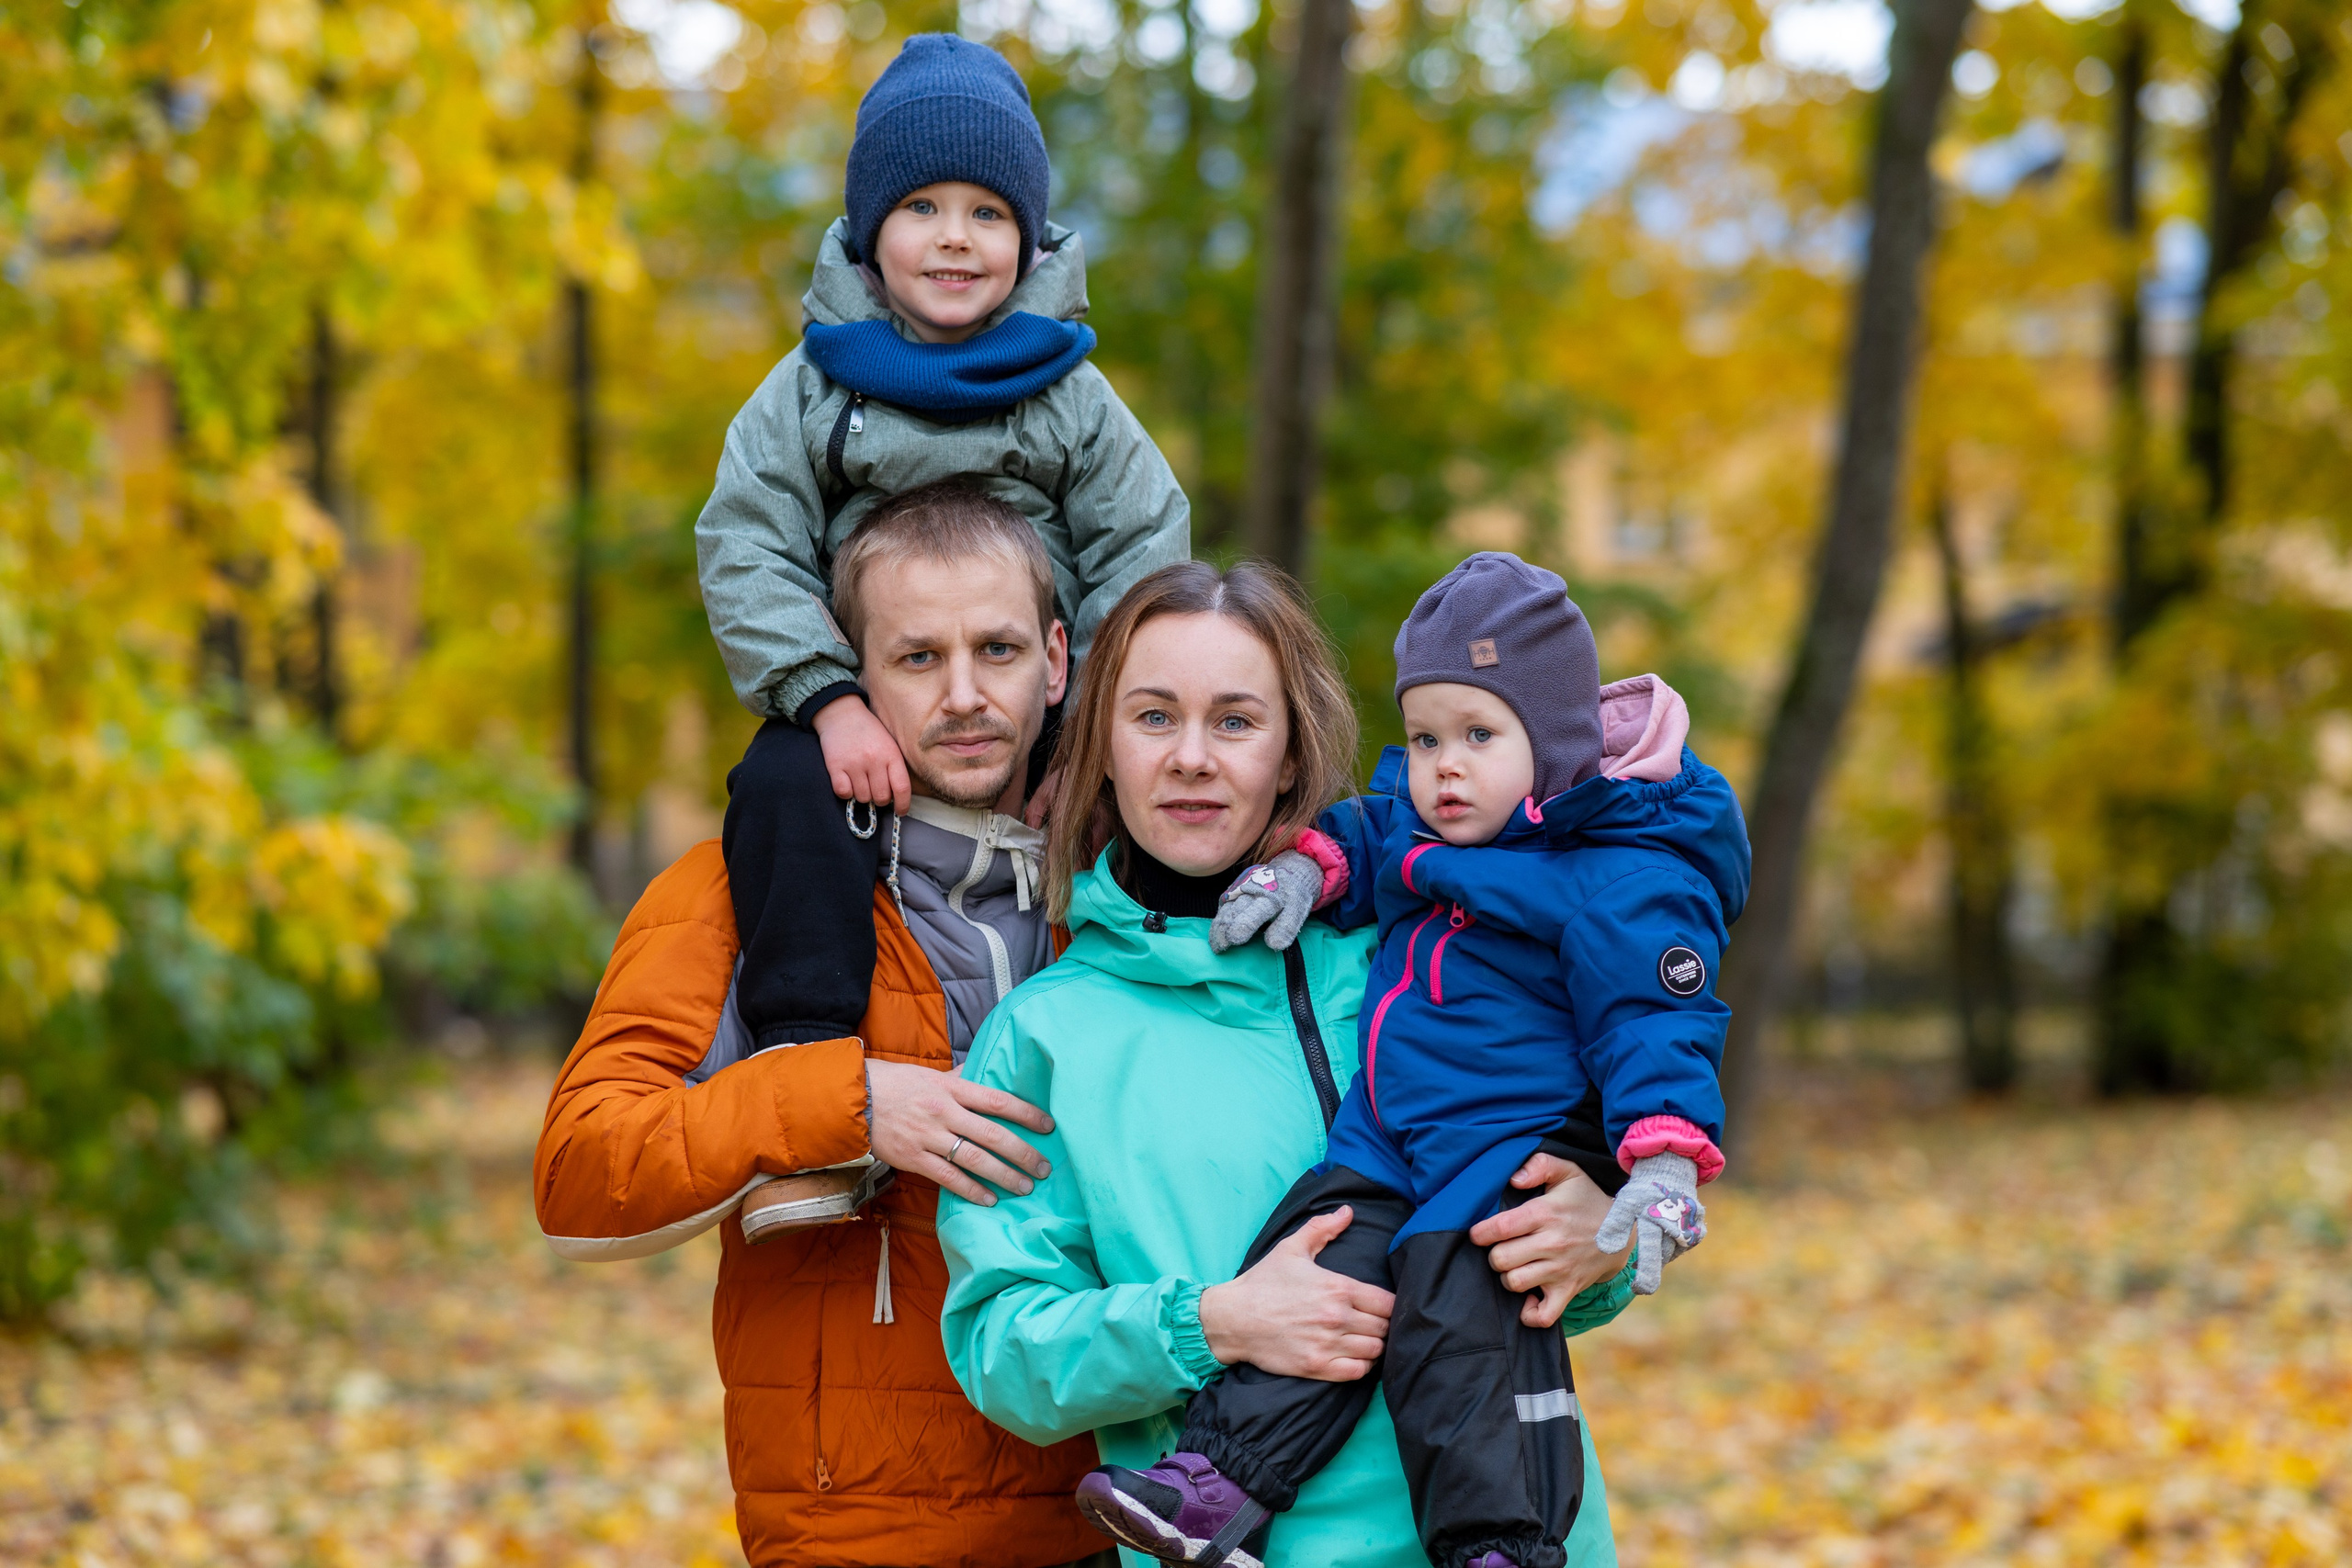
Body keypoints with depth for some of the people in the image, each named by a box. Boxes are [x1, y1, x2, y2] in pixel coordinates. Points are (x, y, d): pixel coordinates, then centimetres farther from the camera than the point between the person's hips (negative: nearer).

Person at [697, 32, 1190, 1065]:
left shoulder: (1072, 397, 5)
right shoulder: (813, 387, 3)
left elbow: (1142, 557, 2)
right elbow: (746, 551, -4)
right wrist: (830, 703, -18)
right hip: (858, 713, -1)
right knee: (784, 786, -28)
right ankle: (800, 1037, -22)